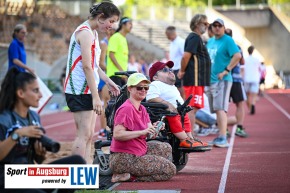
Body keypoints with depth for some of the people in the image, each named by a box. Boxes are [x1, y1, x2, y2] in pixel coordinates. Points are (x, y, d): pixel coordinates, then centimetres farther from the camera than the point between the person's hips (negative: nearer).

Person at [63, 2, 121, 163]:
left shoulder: (93, 33, 17)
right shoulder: (85, 33, -15)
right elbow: (86, 67, -21)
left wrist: (108, 82, 20)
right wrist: (96, 96, -23)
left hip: (88, 90, 10)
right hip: (80, 90, -10)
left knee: (89, 135, 8)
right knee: (84, 135, -11)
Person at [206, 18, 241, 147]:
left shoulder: (228, 40, -7)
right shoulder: (210, 41, 18)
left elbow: (238, 56, -18)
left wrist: (226, 71, -20)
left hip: (222, 80, -8)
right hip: (210, 80, 8)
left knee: (220, 109, -17)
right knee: (217, 110, 11)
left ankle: (223, 139, -22)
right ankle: (220, 137, 17)